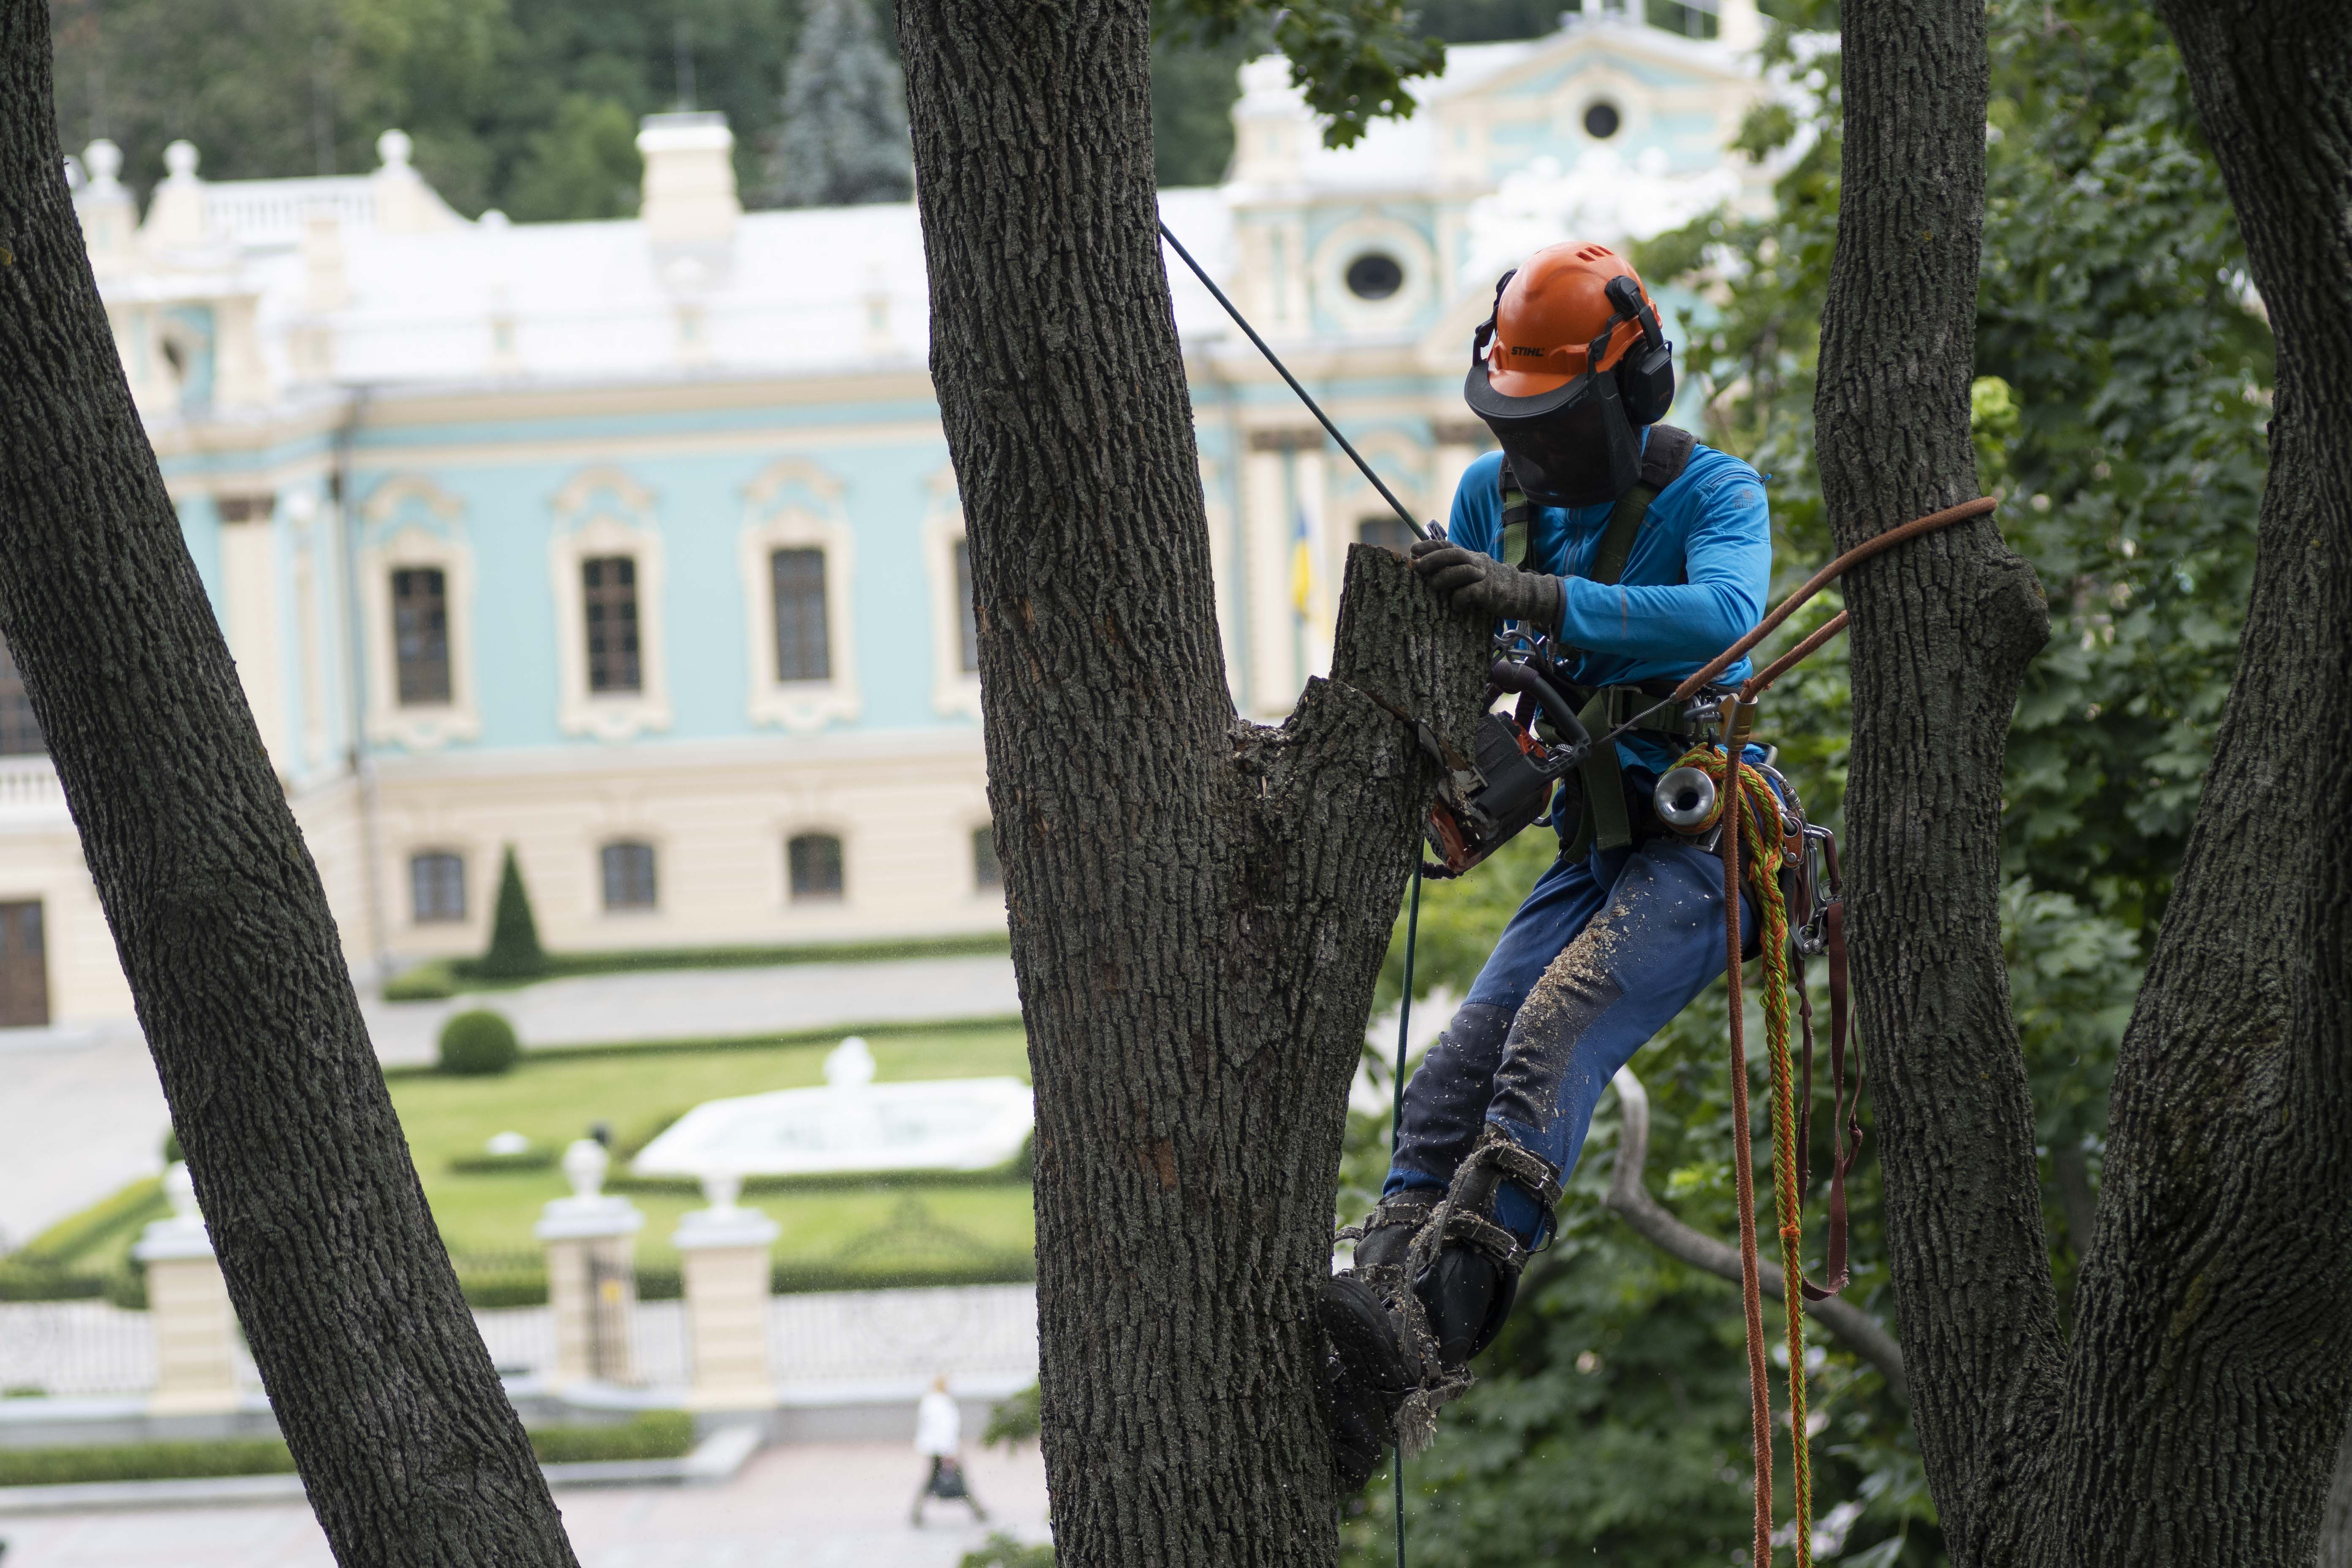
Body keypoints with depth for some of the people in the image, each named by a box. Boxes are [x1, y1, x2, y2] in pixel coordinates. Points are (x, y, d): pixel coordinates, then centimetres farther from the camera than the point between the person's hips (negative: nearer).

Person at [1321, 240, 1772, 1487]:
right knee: (1453, 1074, -14)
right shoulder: (1495, 495, 10)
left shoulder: (1713, 494, -10)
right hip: (1589, 849, 7)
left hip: (1702, 841, -7)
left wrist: (1536, 597, -41)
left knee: (1552, 1038, -30)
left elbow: (1723, 616, -32)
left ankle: (1435, 1317, -45)